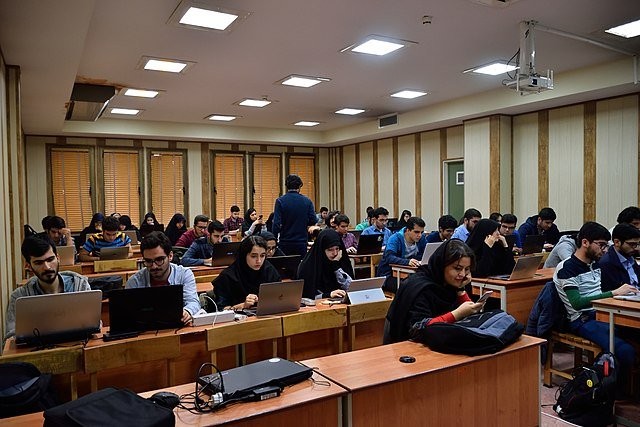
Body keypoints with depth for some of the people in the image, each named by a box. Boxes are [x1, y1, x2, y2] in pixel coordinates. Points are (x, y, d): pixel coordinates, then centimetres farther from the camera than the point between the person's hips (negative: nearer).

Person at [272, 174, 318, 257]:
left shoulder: (280, 201, -7)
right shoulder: (307, 201, -1)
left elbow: (276, 223, -11)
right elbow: (313, 221, -2)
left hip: (285, 242, -1)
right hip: (302, 242, 1)